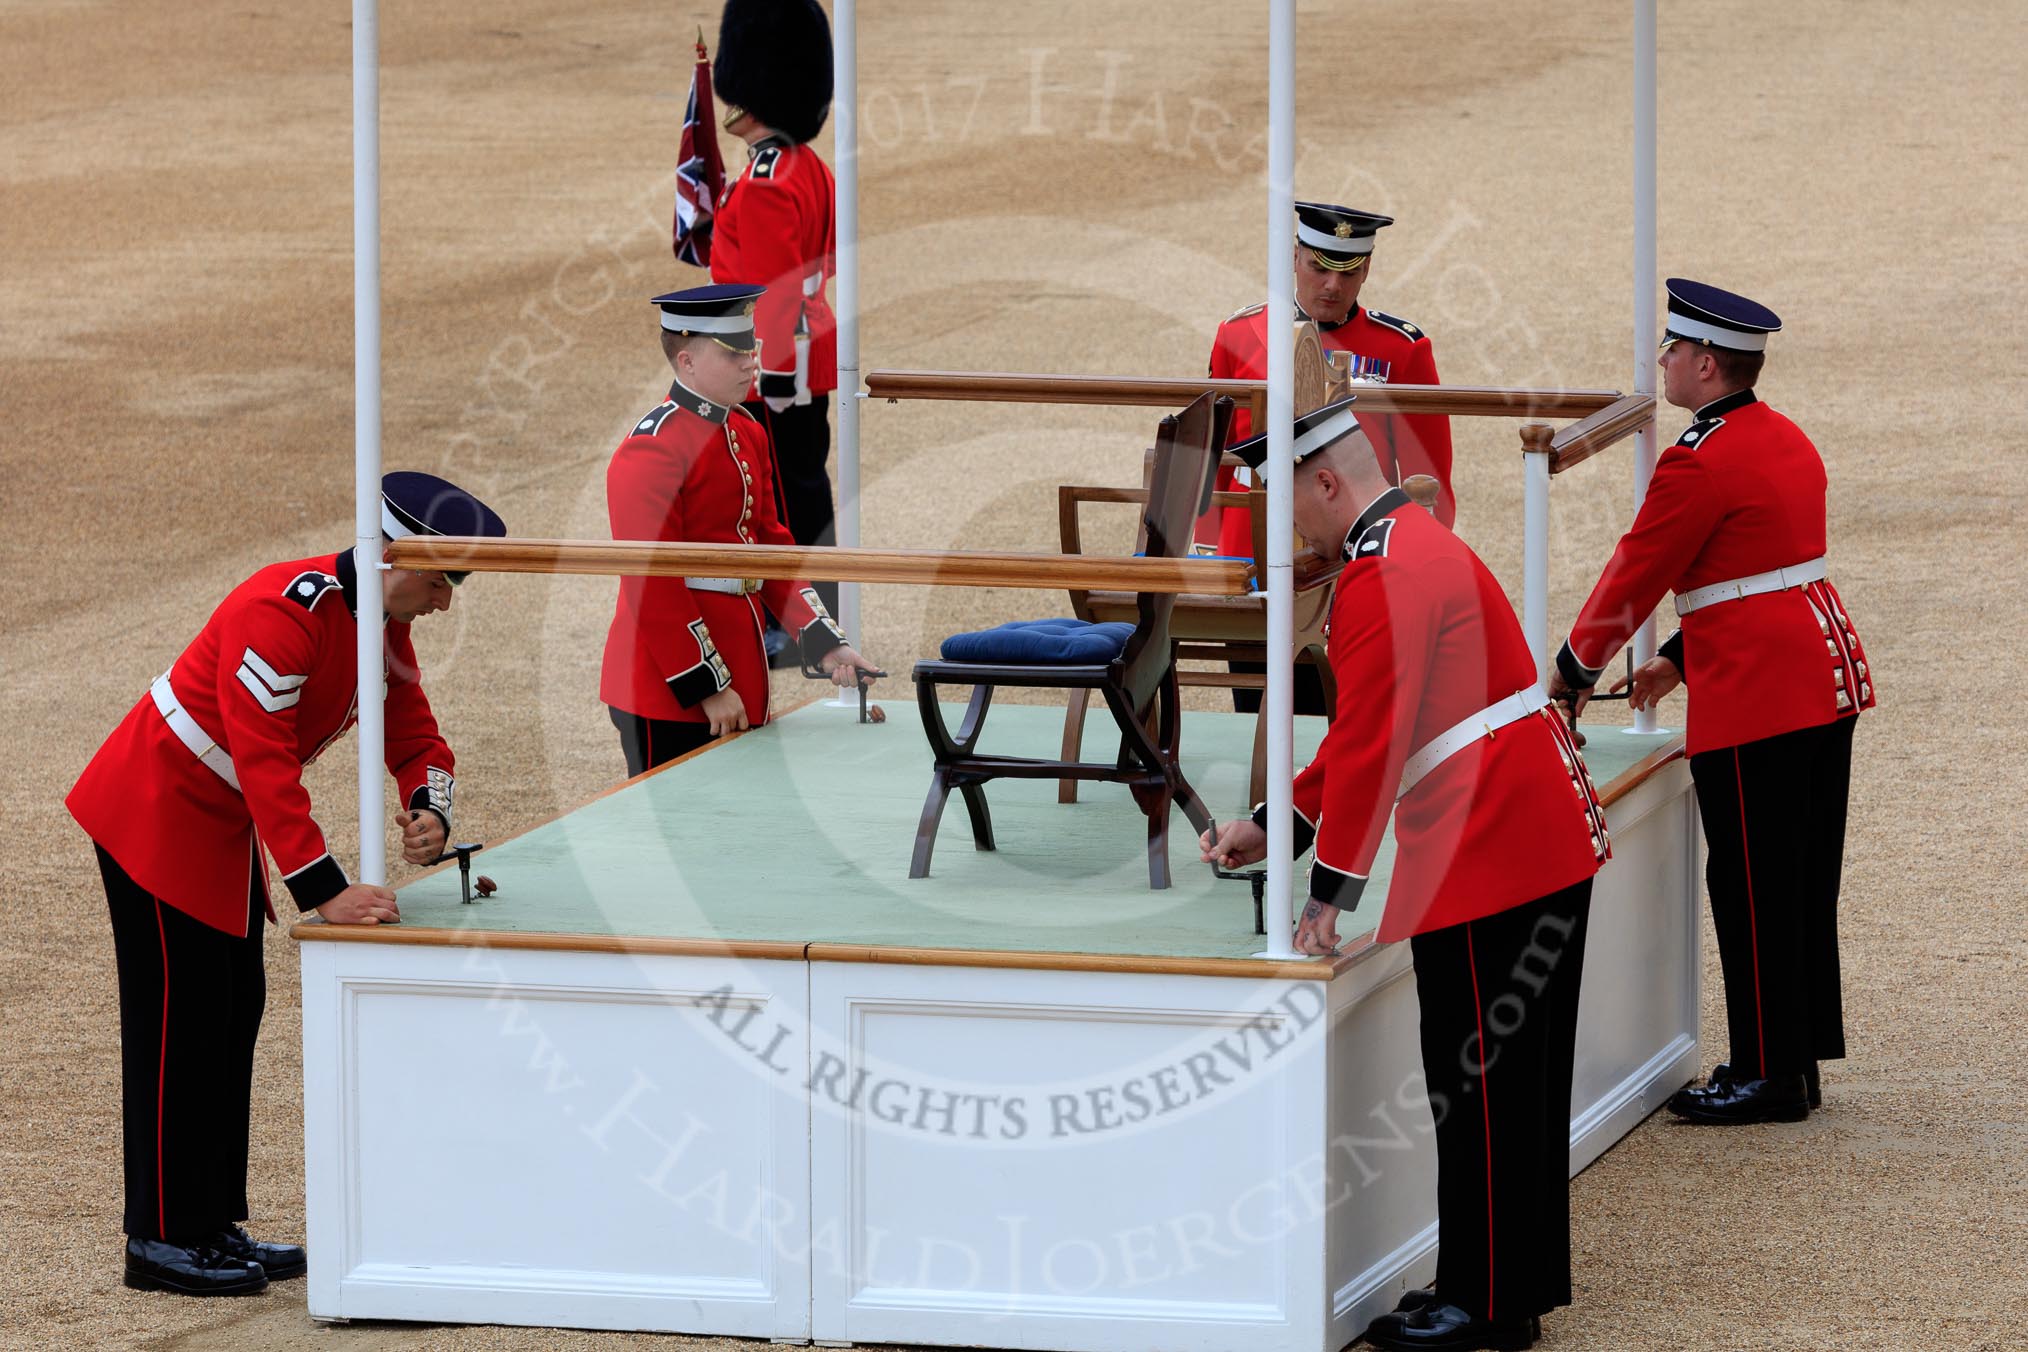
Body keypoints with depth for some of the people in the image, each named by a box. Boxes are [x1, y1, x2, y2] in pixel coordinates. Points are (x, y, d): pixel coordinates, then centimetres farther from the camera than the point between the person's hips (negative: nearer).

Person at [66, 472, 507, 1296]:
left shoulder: (385, 630, 2)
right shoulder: (282, 612, -28)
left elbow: (417, 741, 6)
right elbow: (264, 761, -33)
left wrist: (429, 812, -18)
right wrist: (323, 893, -35)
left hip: (223, 828, 10)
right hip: (156, 816, -10)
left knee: (234, 1015, 11)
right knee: (180, 1020, -6)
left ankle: (216, 1226, 18)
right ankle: (163, 1240, -1)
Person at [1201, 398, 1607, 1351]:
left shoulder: (1384, 578, -17)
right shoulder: (1417, 544, 17)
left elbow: (1371, 744, -20)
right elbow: (1367, 732, 24)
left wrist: (1330, 893, -13)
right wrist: (1272, 827, 25)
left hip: (1489, 863, -11)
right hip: (1547, 845, 11)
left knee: (1479, 1088, -3)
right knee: (1515, 1079, 15)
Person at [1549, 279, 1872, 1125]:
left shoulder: (1699, 464, -17)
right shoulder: (1788, 442, 12)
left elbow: (1636, 576, -9)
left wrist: (1574, 671, 5)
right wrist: (1682, 660, 25)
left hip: (1755, 703, -9)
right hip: (1828, 680, 9)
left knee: (1753, 891, -2)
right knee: (1804, 884, 14)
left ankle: (1768, 1076, 2)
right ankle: (1798, 1061, 20)